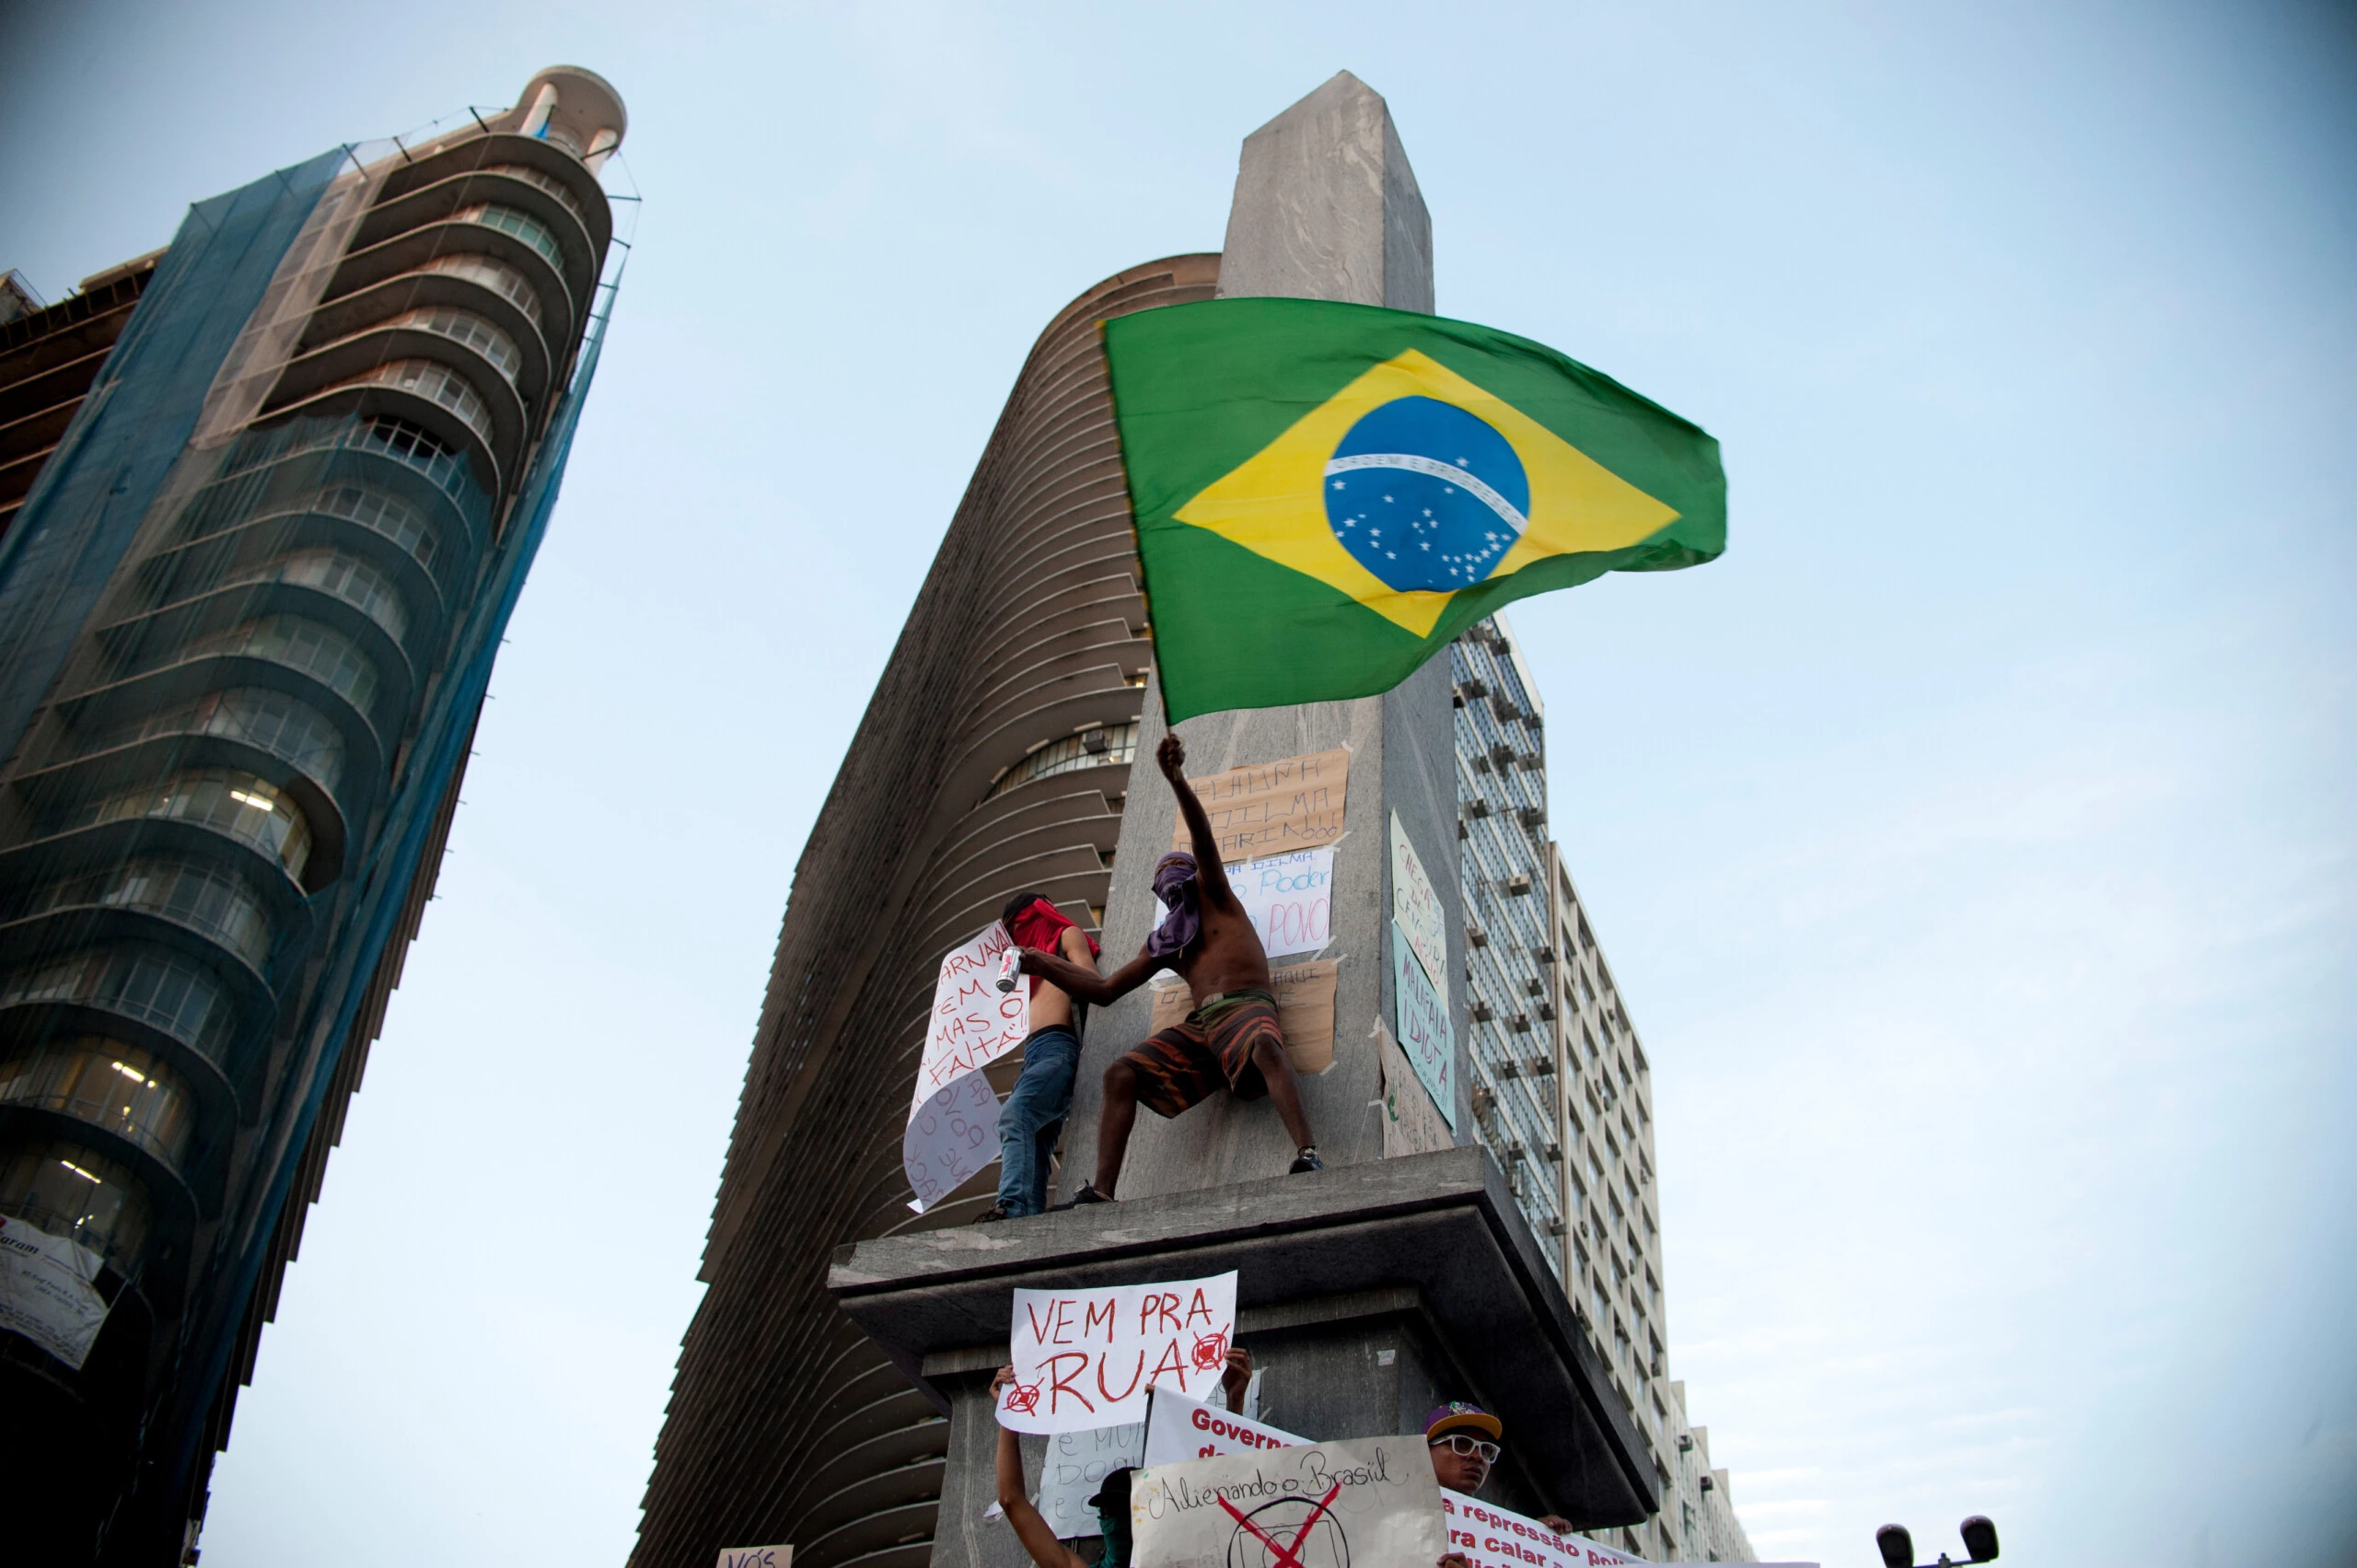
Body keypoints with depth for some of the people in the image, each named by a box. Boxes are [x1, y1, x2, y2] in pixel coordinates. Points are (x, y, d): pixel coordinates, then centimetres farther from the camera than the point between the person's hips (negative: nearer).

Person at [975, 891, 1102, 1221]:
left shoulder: (1068, 935, 14)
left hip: (1059, 1048, -9)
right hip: (1033, 1055, 9)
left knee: (1014, 1113, -32)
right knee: (1033, 1155, -9)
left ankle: (1012, 1206, -48)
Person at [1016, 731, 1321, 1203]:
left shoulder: (1215, 897, 18)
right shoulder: (1162, 943, 31)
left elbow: (1204, 841, -1)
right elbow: (1105, 989, 32)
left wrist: (1176, 780, -19)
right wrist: (1045, 966, 22)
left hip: (1246, 1006, -5)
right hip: (1199, 1024, 5)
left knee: (1265, 1046, -40)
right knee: (1121, 1073, -16)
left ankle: (1308, 1156, -55)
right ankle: (1100, 1193, -27)